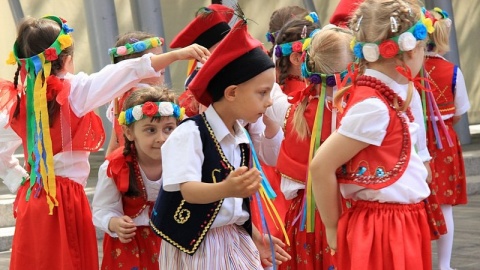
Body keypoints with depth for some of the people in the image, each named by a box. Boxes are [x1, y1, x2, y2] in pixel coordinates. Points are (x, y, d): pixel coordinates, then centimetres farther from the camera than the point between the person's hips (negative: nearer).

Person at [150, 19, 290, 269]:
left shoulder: (241, 136, 7)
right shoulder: (190, 133, -17)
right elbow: (188, 190, -27)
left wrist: (254, 237, 15)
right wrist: (226, 189, -44)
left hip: (234, 243, 7)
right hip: (194, 245, -7)